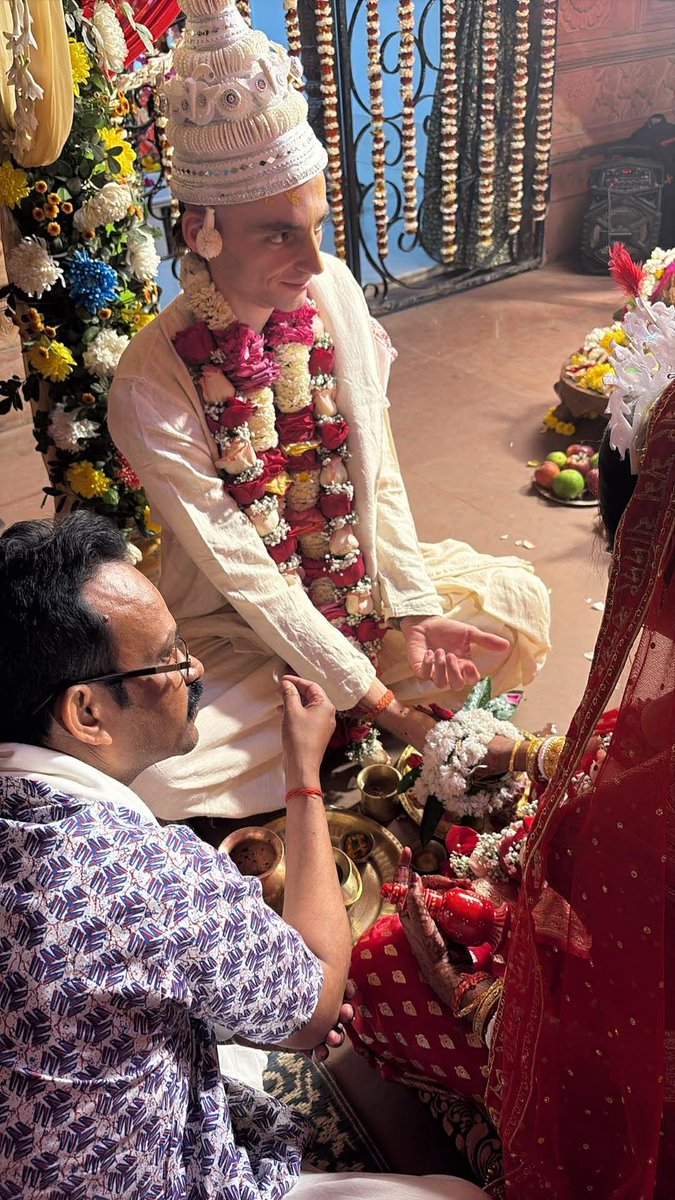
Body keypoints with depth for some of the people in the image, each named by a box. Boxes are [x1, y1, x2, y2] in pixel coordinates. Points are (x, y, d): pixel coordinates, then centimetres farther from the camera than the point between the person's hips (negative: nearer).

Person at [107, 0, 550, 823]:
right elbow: (239, 573, -22)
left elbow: (378, 469, -2)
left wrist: (412, 610, -10)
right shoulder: (152, 383, -25)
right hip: (237, 633, -5)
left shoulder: (332, 289, -10)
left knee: (513, 601, -3)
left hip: (359, 582, 6)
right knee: (152, 773, -28)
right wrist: (378, 700, -21)